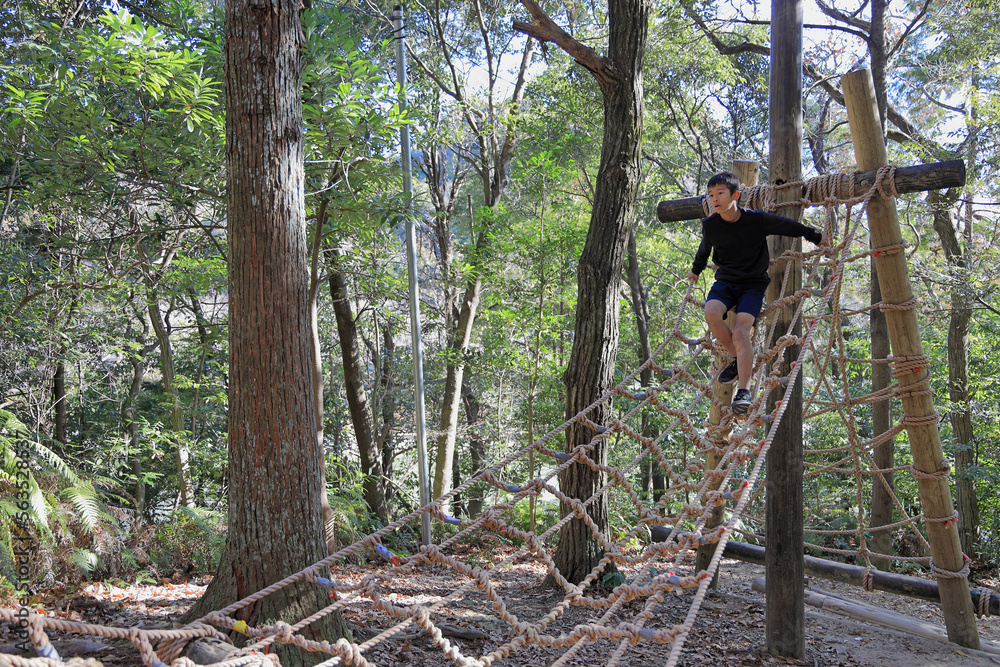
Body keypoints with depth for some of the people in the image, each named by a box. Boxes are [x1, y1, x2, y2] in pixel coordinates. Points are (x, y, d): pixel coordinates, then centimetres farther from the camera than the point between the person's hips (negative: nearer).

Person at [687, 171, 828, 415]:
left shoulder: (757, 220, -13)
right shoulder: (710, 225, -5)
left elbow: (787, 225, 5)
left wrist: (816, 236, 19)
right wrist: (696, 270, 36)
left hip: (752, 284, -3)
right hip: (725, 281, 3)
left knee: (740, 331, -23)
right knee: (711, 312, -29)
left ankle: (744, 391, -21)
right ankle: (737, 358, -5)